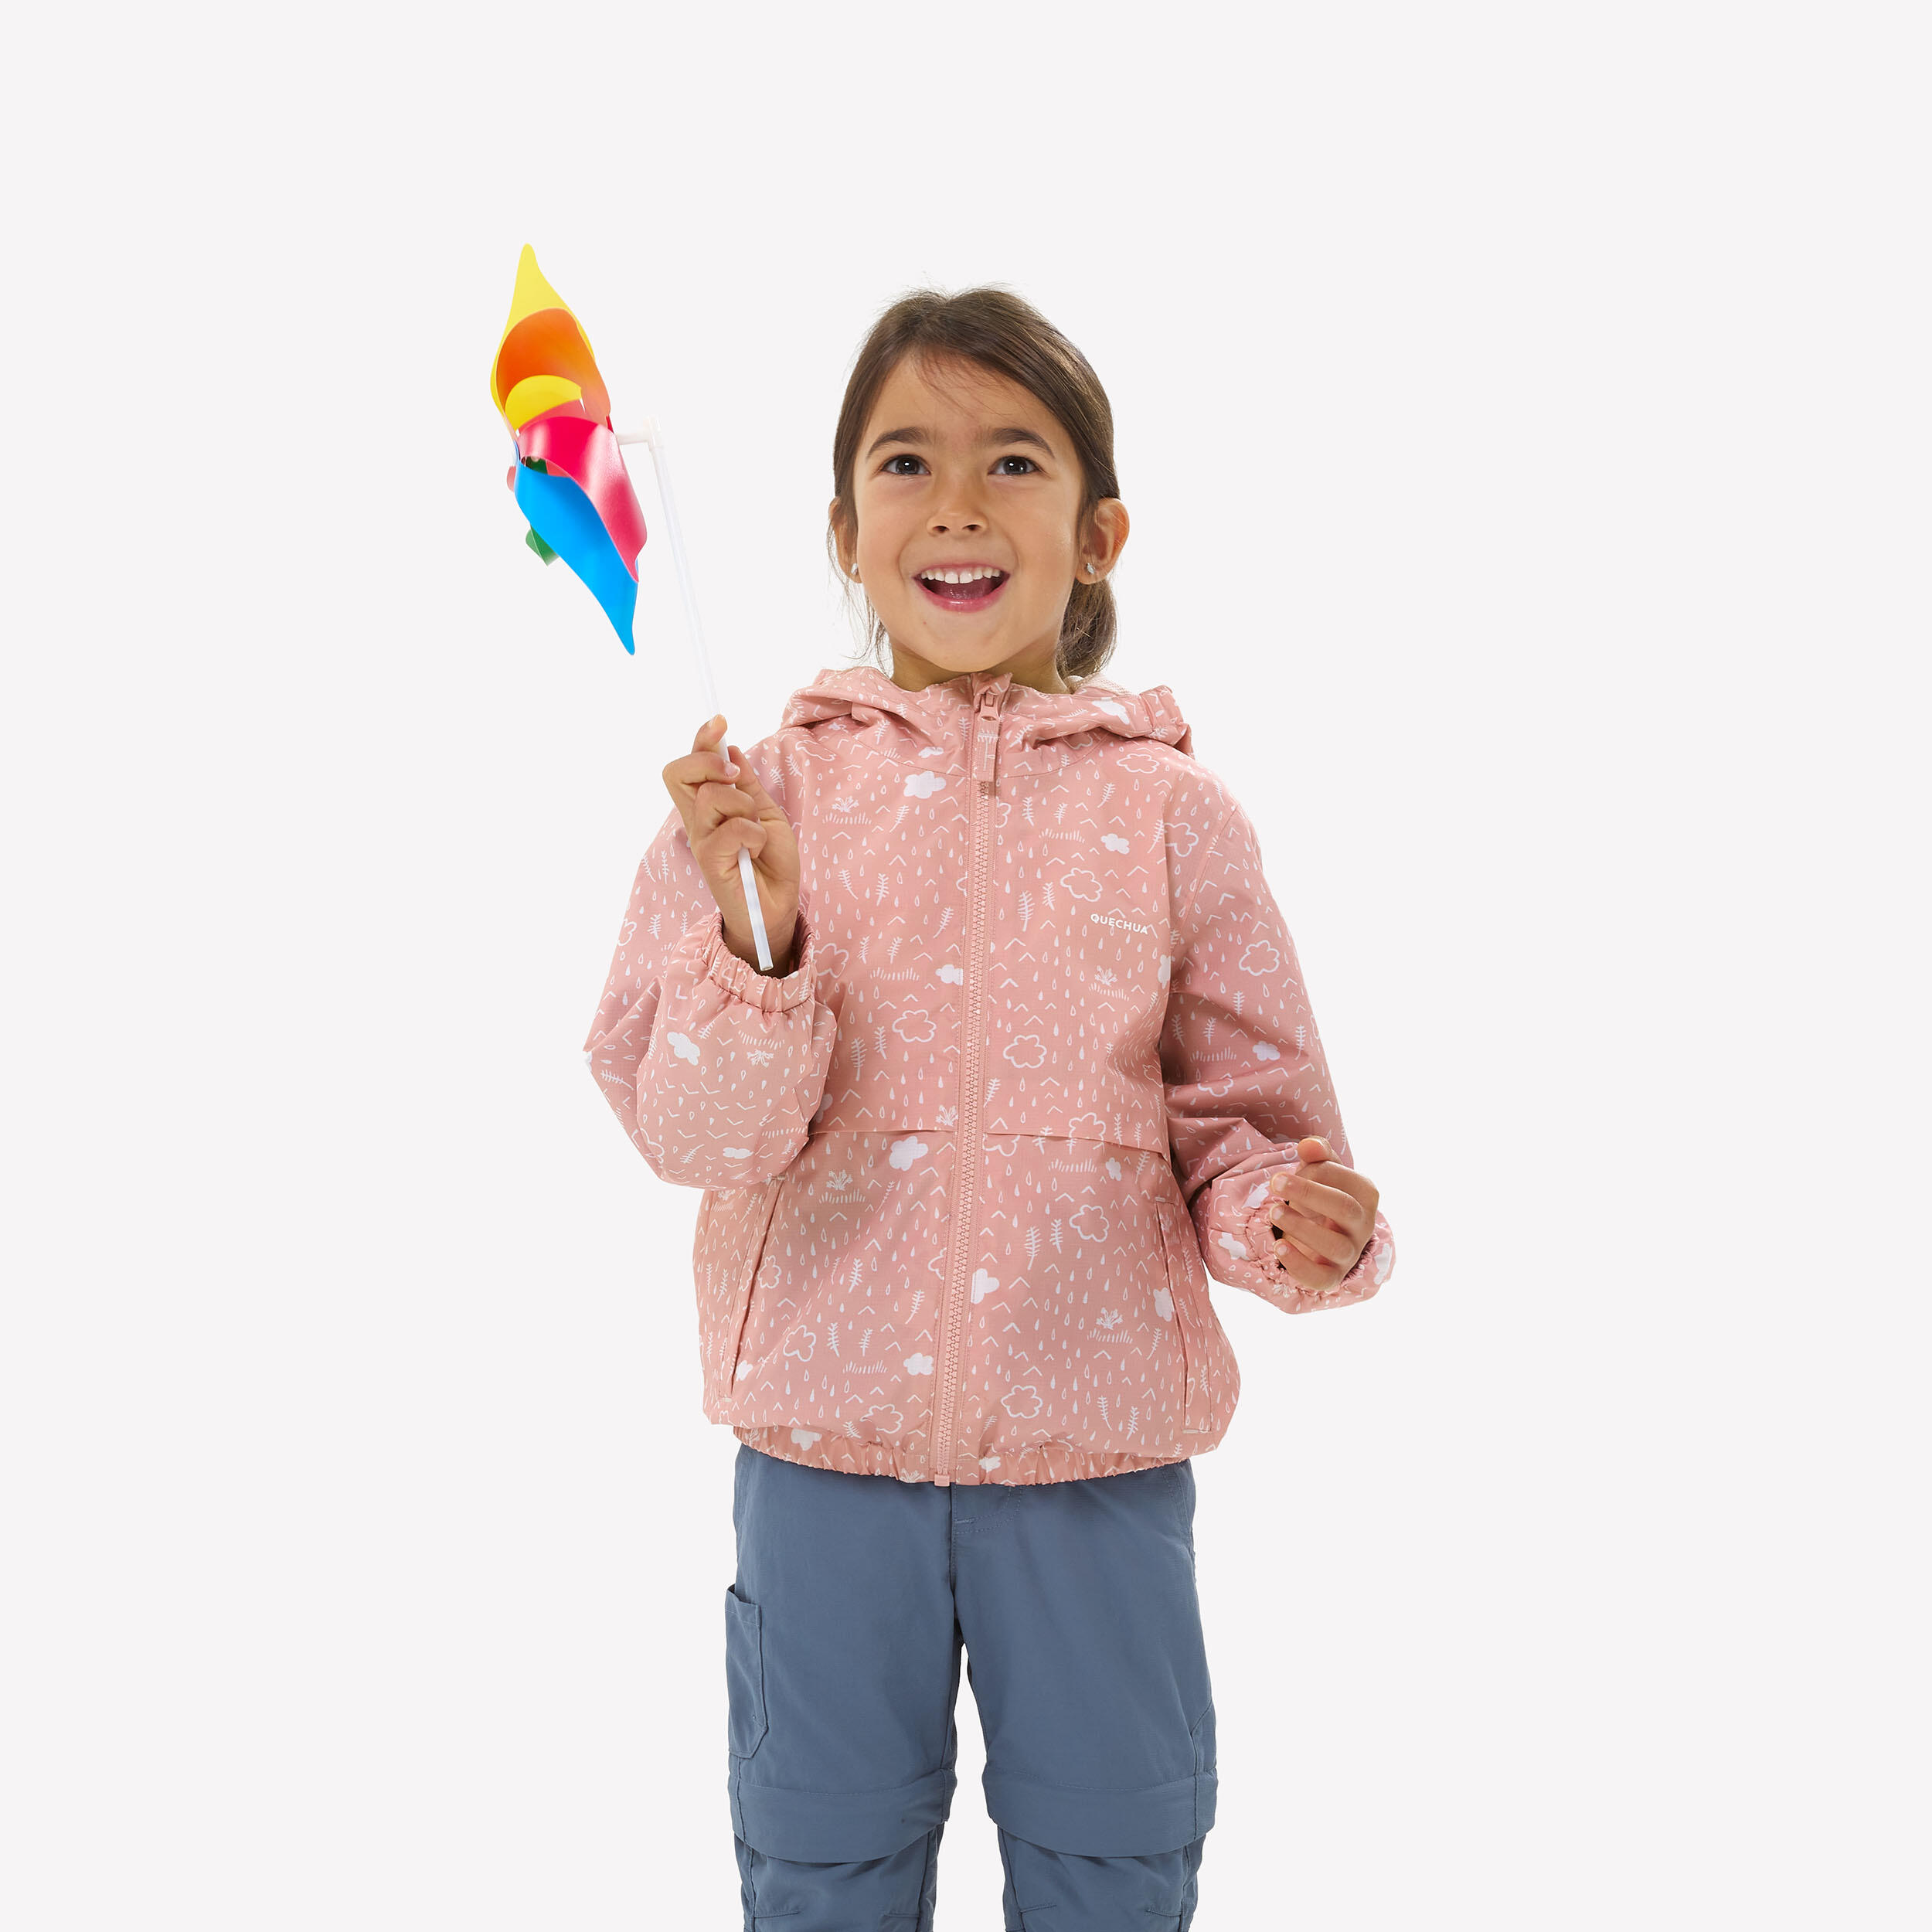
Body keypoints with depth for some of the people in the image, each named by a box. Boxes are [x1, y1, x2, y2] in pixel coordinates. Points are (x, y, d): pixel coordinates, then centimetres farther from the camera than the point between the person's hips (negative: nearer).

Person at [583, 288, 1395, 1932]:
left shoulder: (1171, 812, -3)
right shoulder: (767, 792, -4)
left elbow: (1241, 1108, 1)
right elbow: (690, 1129, -9)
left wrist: (1284, 1214, -20)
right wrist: (757, 940, -25)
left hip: (1098, 1441, 0)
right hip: (829, 1428, 0)